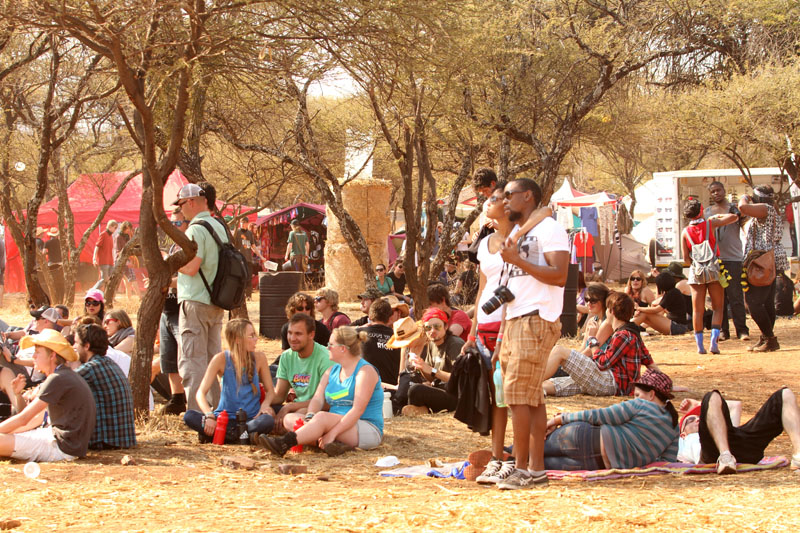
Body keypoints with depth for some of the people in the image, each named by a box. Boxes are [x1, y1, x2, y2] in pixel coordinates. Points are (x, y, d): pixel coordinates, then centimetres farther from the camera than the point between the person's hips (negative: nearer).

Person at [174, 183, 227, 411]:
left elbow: (191, 267, -23)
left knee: (191, 362, -6)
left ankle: (196, 412, -10)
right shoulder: (220, 227, 13)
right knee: (213, 358, 15)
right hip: (216, 304, 9)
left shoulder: (196, 229, -15)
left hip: (195, 302, -9)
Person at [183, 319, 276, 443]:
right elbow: (201, 393, -9)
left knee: (268, 420, -35)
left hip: (251, 418, 0)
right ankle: (244, 436, -29)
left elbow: (270, 391, 7)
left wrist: (265, 404, -17)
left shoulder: (259, 358, -1)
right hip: (225, 417, 0)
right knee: (189, 416, -27)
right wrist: (209, 416, -28)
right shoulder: (221, 359, -5)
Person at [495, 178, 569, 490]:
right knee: (531, 398, 6)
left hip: (536, 321, -9)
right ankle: (537, 469, 6)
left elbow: (559, 276, -17)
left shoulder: (548, 229, -6)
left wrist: (517, 260, -18)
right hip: (513, 321, 9)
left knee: (518, 394, -13)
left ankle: (522, 469, -10)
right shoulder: (516, 233, 23)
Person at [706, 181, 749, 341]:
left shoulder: (734, 208, 5)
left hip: (733, 258, -3)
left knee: (736, 296, -6)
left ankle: (742, 330, -2)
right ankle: (723, 330, 10)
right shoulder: (706, 212, 14)